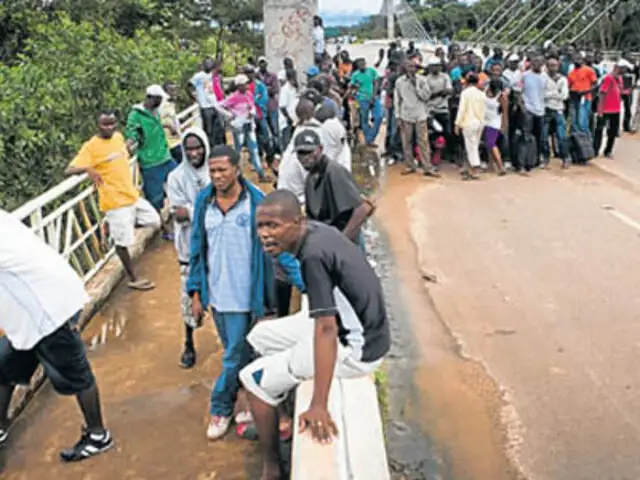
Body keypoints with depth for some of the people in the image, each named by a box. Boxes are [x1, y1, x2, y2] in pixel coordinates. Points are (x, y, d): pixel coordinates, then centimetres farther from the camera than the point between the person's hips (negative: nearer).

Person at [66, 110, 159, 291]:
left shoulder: (119, 136, 6)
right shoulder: (90, 147, -15)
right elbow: (69, 170, -24)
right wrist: (87, 169, -40)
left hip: (132, 195, 7)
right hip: (115, 201, -7)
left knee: (155, 221, 15)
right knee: (123, 242, 1)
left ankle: (116, 227, 27)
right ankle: (133, 279, 16)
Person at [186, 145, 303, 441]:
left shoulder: (257, 202, -13)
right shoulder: (203, 202, 0)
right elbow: (197, 249, 7)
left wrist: (305, 283, -19)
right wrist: (196, 292, 6)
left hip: (243, 295, -4)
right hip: (216, 294, 5)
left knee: (235, 357, 3)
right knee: (236, 352, 19)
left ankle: (220, 410, 22)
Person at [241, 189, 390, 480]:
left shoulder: (313, 256, -28)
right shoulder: (316, 230, -3)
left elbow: (325, 330, -33)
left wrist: (319, 406, -34)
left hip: (356, 348, -9)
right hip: (346, 323, 9)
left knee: (255, 379, -2)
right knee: (261, 336, 19)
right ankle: (268, 416, 37)